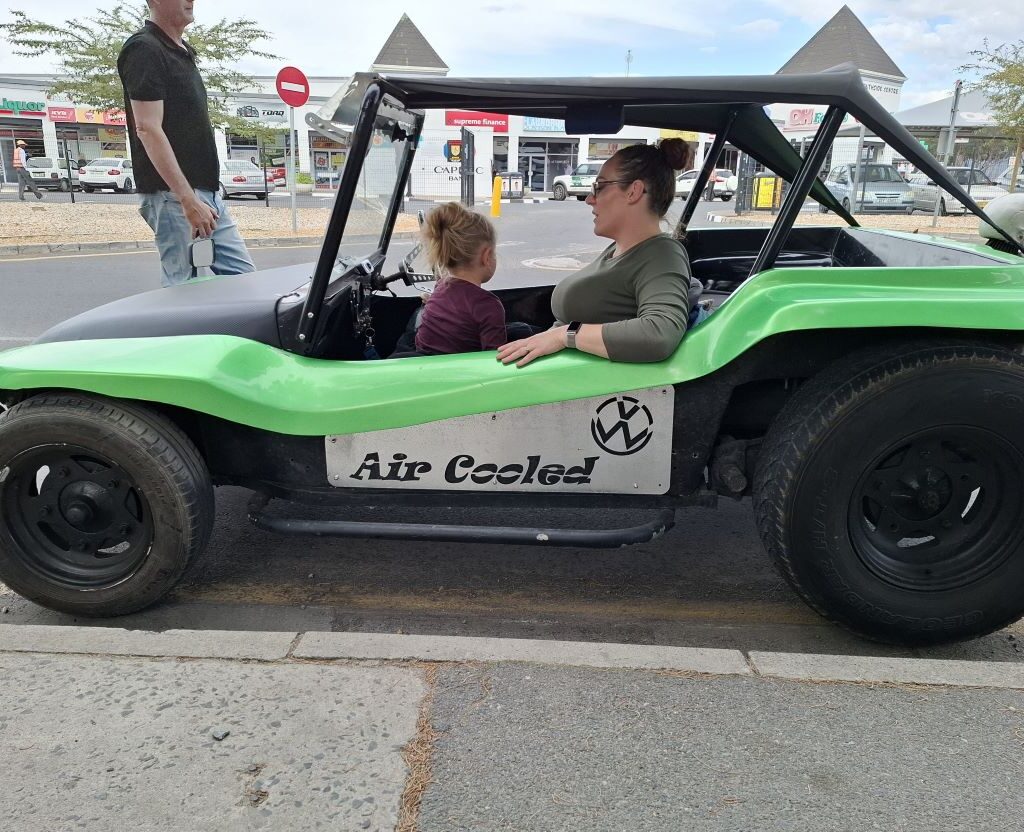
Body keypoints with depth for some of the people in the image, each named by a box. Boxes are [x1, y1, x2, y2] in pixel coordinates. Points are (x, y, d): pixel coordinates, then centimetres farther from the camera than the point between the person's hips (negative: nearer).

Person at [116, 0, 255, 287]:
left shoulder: (182, 51, 19)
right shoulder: (144, 49, -9)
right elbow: (147, 129, -17)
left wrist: (203, 198, 20)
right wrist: (188, 200, -24)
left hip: (207, 193, 9)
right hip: (173, 197, -9)